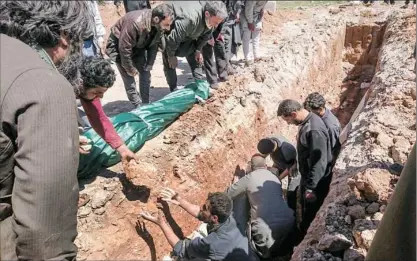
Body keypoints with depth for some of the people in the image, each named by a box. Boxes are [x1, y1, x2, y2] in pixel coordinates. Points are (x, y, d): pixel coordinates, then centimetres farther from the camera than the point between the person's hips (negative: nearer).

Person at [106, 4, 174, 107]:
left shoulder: (158, 25, -18)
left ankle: (145, 105, 14)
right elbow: (124, 49, -32)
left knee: (145, 74, 2)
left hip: (138, 46, 6)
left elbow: (154, 45, -3)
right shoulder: (135, 23, -40)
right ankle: (139, 107, 4)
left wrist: (149, 65, -6)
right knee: (129, 78, -8)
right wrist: (130, 69, -21)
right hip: (119, 45, -6)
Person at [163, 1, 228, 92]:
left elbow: (205, 35, -1)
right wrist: (171, 56, -20)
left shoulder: (210, 18, -23)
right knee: (170, 63, -7)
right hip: (170, 31, -6)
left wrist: (198, 50, -1)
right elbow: (173, 39, -34)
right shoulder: (189, 19, -46)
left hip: (188, 35, 7)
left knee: (195, 58, 4)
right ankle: (174, 92, 2)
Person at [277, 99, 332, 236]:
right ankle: (303, 232, 48)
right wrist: (295, 164, 23)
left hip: (316, 181, -9)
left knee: (311, 214, 11)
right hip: (307, 175, 9)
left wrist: (310, 187, -26)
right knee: (305, 208, 27)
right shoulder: (305, 121, -1)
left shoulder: (314, 130, -32)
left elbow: (319, 163, -30)